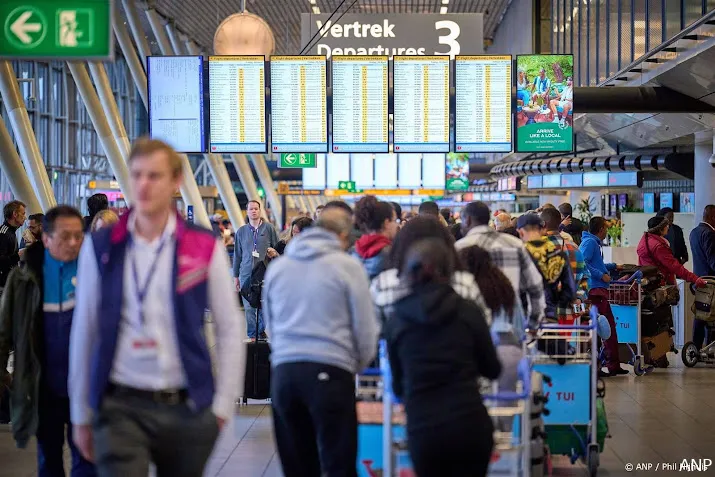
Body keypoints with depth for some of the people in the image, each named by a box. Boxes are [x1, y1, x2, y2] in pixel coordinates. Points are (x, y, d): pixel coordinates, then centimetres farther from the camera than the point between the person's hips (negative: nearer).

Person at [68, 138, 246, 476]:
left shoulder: (205, 247, 0)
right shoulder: (100, 248, 2)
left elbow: (230, 329, 5)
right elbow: (84, 332, 7)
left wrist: (222, 406, 0)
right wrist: (81, 414, 8)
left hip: (188, 409, 1)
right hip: (121, 407, -1)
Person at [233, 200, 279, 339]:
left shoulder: (269, 229, 5)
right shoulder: (241, 231, 12)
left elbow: (278, 248, 9)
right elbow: (237, 254, 15)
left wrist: (274, 252, -14)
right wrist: (235, 276, 13)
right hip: (246, 274, 1)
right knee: (249, 306, -1)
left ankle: (261, 331, 19)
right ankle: (252, 334, 6)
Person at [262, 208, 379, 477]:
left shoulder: (277, 267, 12)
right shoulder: (347, 266, -1)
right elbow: (365, 329, 0)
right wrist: (358, 365, 17)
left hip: (283, 371, 4)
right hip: (330, 372, -4)